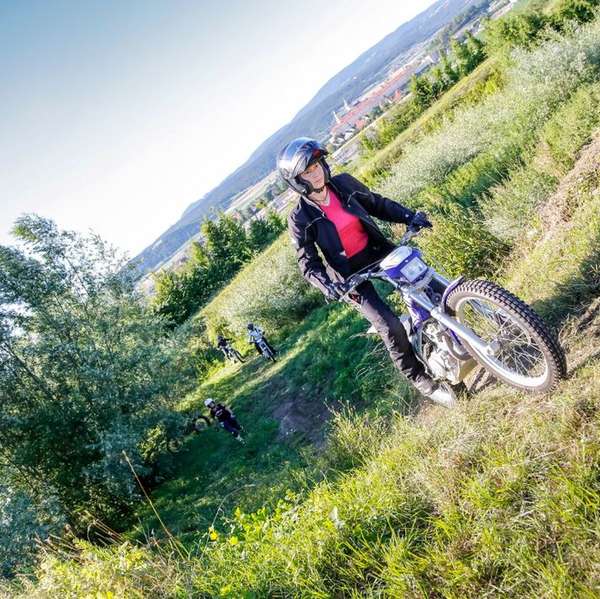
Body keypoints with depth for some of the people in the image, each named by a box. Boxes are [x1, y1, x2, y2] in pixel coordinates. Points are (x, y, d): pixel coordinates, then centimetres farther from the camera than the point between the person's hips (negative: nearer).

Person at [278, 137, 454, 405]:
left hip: (380, 252, 4)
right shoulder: (300, 219, -13)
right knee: (391, 328, -14)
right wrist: (327, 285, -31)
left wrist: (409, 216, -7)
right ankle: (422, 381, 7)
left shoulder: (344, 183, -4)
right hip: (352, 275, -4)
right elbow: (309, 264, -12)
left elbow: (378, 204, 7)